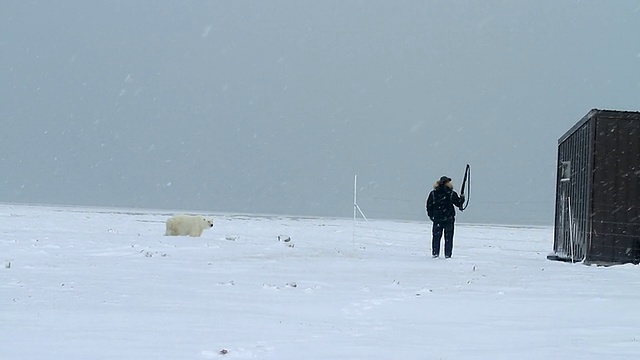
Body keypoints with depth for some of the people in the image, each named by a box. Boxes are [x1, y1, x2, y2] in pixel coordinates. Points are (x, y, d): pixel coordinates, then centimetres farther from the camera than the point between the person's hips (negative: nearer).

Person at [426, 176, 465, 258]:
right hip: (449, 219, -2)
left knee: (436, 236, 11)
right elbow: (459, 203, -1)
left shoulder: (433, 193, 0)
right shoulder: (451, 194, -8)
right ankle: (447, 254, 3)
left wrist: (430, 215, 15)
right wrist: (462, 198, 19)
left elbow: (429, 205, 3)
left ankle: (435, 253, 8)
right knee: (448, 237, 5)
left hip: (437, 219, 2)